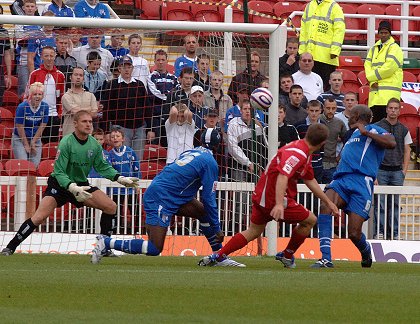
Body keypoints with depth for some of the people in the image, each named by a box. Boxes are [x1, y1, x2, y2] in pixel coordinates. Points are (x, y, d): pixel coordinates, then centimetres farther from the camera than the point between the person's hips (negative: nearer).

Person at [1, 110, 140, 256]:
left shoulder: (94, 144, -6)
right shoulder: (66, 143, -22)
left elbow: (102, 167, 8)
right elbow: (59, 172, -25)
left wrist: (120, 178, -4)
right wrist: (72, 188, -39)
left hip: (81, 184, 5)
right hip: (60, 184, -5)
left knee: (111, 207, -9)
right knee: (38, 218, -18)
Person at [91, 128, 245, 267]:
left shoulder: (190, 152, 17)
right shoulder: (209, 162, -6)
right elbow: (208, 198, -7)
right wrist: (217, 229, 0)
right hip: (161, 198, -9)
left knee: (204, 212, 12)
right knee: (154, 249, -12)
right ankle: (107, 243, -9)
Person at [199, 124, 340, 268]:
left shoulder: (305, 154, 13)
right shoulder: (298, 153, -22)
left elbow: (310, 181, 23)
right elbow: (282, 176, -34)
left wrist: (328, 202, 27)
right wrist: (279, 204, -45)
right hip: (274, 198, -10)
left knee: (253, 232, 18)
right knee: (309, 220, 4)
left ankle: (217, 256, 10)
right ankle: (287, 255, 17)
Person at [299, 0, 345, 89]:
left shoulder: (334, 7, -1)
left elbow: (339, 30, -8)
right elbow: (303, 30, 21)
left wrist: (334, 50, -16)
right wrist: (302, 50, 13)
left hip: (327, 57, -5)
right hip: (310, 55, 5)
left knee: (327, 85, -3)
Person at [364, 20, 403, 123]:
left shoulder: (394, 48, -2)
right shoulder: (374, 48, 20)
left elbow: (389, 67, -12)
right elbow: (367, 65, 11)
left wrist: (372, 76, -4)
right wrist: (372, 81, -6)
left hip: (389, 91, -7)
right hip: (375, 89, 7)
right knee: (374, 117, 4)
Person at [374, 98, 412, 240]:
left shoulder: (403, 130, 10)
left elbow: (407, 151, 14)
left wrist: (404, 171, 4)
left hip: (397, 171, 3)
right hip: (381, 170, -3)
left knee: (395, 204, 4)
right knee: (380, 203, -6)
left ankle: (394, 233, 8)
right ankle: (379, 232, -3)